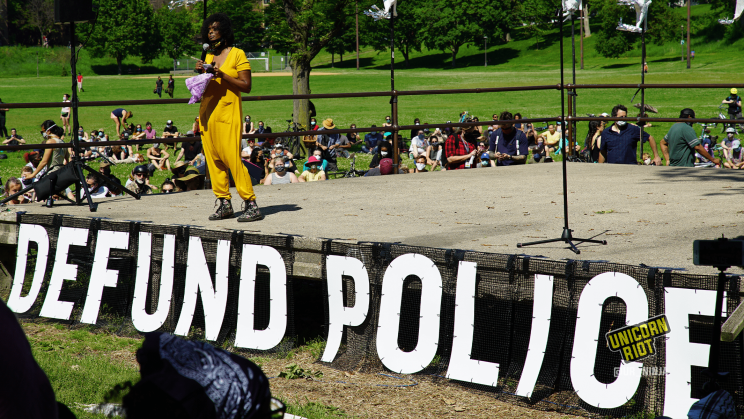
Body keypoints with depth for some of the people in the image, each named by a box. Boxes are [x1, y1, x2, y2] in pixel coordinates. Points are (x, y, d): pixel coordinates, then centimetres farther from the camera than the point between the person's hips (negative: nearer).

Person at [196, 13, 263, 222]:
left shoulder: (237, 54, -1)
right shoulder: (209, 56, 18)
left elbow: (246, 86, -7)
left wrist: (222, 75, -16)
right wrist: (201, 73, 5)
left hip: (228, 111, -7)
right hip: (208, 111, 7)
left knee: (232, 157, -13)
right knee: (213, 158, 3)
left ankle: (251, 204, -10)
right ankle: (224, 203, 10)